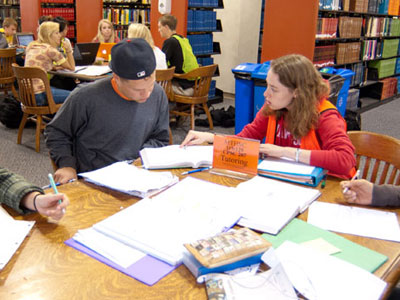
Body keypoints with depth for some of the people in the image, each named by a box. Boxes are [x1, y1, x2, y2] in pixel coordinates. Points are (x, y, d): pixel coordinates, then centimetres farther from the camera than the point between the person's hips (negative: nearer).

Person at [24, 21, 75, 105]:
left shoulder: (31, 46, 11)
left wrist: (53, 67, 15)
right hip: (39, 94, -9)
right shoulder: (50, 50, -12)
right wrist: (69, 49, -1)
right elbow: (72, 67, -2)